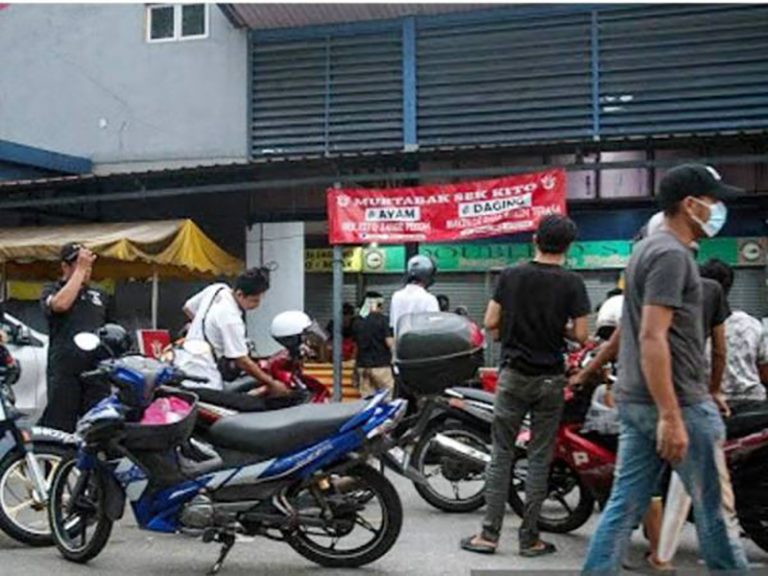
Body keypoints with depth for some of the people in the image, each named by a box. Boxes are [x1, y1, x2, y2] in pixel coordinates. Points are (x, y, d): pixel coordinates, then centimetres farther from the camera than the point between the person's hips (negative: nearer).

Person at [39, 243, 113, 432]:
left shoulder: (99, 295, 20)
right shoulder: (51, 290, 7)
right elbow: (61, 304, -18)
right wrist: (80, 270, -12)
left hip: (97, 370, 4)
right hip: (65, 370, -4)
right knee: (60, 426, -4)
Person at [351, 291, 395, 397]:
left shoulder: (357, 322, 8)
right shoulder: (382, 320, -10)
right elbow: (389, 342, -14)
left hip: (362, 365, 6)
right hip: (380, 364, -6)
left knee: (366, 398, 7)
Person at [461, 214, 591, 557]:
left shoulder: (511, 275, -1)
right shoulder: (571, 283, -7)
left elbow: (490, 322, -1)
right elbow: (581, 335, -9)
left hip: (514, 375, 1)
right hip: (550, 379, -1)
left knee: (501, 455, 6)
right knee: (539, 458, 5)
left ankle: (489, 534, 7)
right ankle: (529, 538, 11)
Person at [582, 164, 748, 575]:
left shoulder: (648, 248, 17)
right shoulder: (672, 254, -14)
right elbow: (652, 337, -22)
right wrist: (671, 417, -24)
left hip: (635, 401, 9)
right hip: (676, 402, -9)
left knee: (624, 506, 9)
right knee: (714, 509, 5)